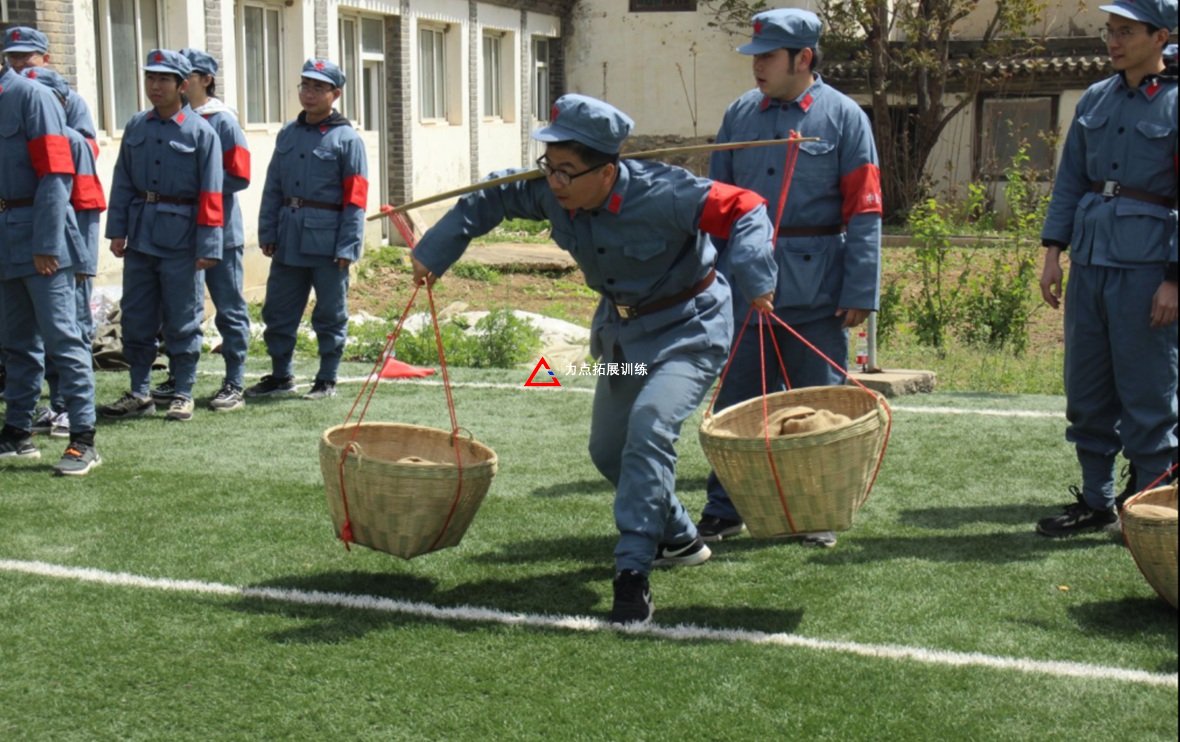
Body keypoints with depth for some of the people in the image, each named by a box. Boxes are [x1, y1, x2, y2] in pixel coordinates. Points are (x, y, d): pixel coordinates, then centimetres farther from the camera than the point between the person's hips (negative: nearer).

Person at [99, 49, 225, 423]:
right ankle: (140, 393, 20)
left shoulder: (200, 131, -6)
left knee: (182, 320, 3)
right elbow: (123, 181, 10)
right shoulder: (136, 126, 8)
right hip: (140, 234, 5)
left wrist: (208, 246, -12)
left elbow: (210, 195, -9)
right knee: (136, 317, 9)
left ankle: (183, 394, 15)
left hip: (180, 237, -5)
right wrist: (117, 230, 4)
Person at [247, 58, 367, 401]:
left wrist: (347, 247, -13)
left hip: (326, 241, -5)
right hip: (289, 240, 5)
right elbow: (273, 187, 13)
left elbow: (354, 200, -8)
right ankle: (280, 375, 25)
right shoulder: (288, 134, 11)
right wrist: (267, 233, 6)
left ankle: (326, 381, 16)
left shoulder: (347, 138, -5)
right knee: (277, 310, 11)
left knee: (329, 315, 4)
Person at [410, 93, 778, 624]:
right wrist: (432, 254, -1)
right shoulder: (551, 194, -14)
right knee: (607, 449, 15)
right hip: (621, 328, 7)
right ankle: (678, 539, 38)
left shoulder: (662, 193, -31)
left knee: (649, 423, -30)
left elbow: (742, 208, -28)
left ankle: (633, 572, -23)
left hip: (688, 327, -7)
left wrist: (755, 281, -42)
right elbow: (488, 202, 2)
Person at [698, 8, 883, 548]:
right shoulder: (740, 114, 7)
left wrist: (860, 292, -11)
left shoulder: (843, 117, -4)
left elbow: (863, 213, -6)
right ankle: (724, 510, 19)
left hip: (815, 292, -3)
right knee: (735, 401, 8)